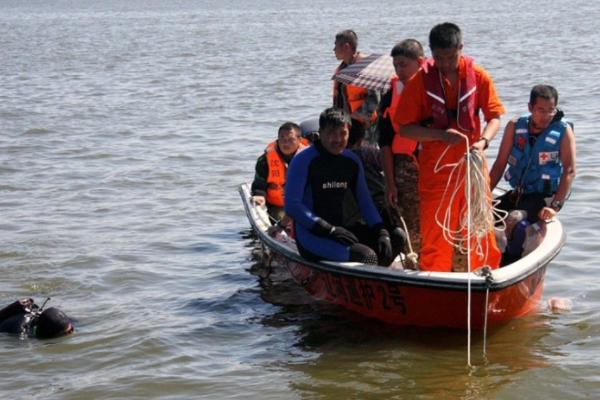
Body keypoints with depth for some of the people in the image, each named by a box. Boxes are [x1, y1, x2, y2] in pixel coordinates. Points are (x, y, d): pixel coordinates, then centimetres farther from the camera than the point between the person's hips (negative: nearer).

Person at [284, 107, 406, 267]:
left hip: (342, 229, 8)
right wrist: (330, 230, -20)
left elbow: (365, 202, 13)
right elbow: (292, 206, -14)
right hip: (311, 236, -8)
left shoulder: (352, 162, 10)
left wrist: (382, 232, -6)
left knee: (397, 236, -5)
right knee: (366, 256, -28)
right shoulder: (304, 161, -10)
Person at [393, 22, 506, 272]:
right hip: (435, 171, -1)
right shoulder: (420, 80, -4)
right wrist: (441, 135, -18)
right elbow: (405, 129, -4)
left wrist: (483, 141, -17)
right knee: (435, 235, 2)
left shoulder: (478, 76, -1)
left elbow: (494, 117, 3)